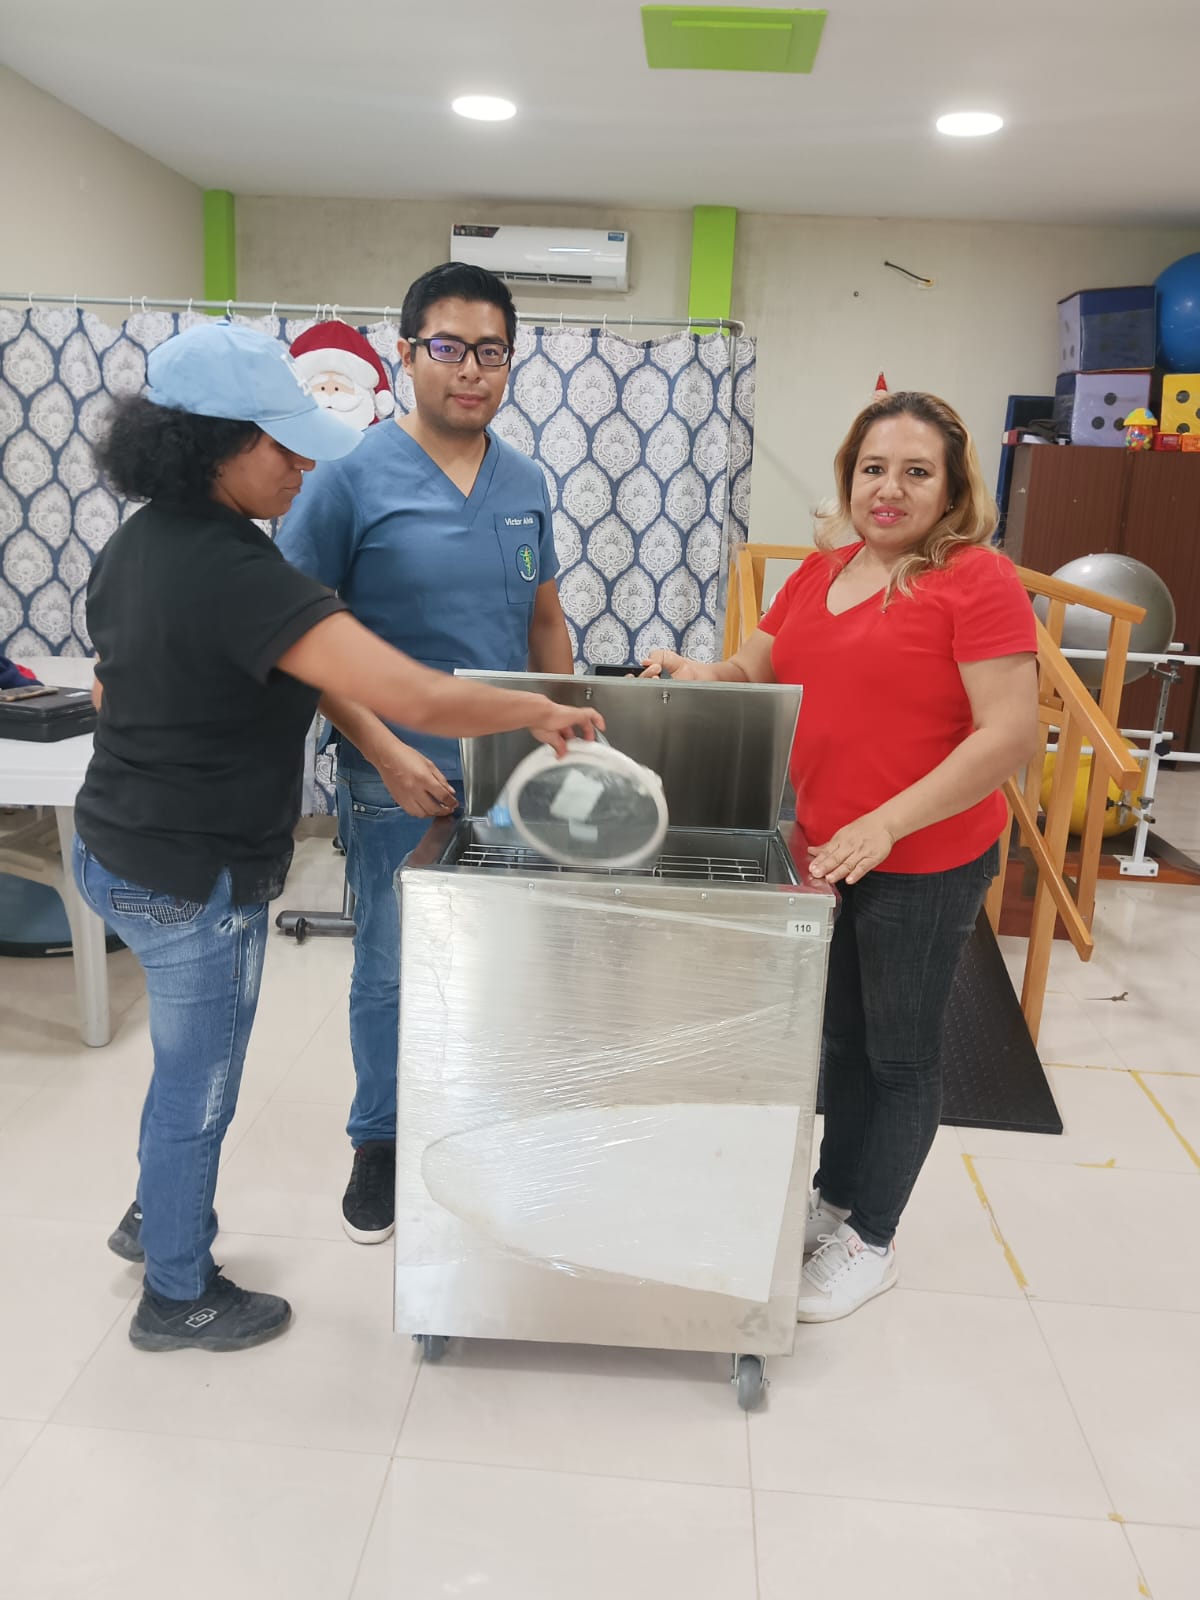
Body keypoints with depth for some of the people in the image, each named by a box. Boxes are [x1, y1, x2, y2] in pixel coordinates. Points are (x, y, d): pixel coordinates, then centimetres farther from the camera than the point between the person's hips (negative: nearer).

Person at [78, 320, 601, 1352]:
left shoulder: (137, 544, 1)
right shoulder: (236, 573, -29)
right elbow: (419, 699, -36)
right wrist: (541, 713, -20)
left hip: (115, 847, 9)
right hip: (193, 882, -9)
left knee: (188, 1062, 29)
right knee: (197, 1088, 12)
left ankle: (157, 1215, 51)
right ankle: (179, 1298, 35)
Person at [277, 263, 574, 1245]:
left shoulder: (526, 483, 6)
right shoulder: (354, 475, -9)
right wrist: (387, 754, -18)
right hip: (397, 778, -4)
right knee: (391, 970, 9)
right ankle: (380, 1143, 32)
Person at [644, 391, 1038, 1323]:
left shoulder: (979, 581, -13)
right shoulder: (820, 573, 7)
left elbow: (1011, 734, -19)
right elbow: (753, 675, 13)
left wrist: (887, 824, -26)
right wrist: (695, 678, -10)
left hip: (927, 863, -6)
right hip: (827, 851, 6)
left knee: (899, 1053, 11)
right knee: (841, 1037, 21)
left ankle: (870, 1241, 29)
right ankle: (835, 1195, 41)